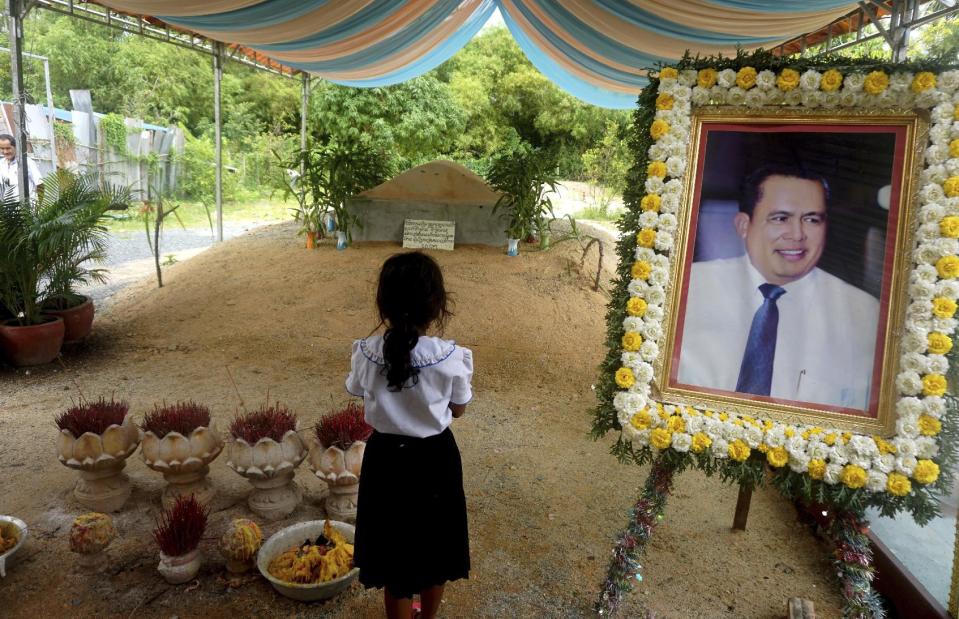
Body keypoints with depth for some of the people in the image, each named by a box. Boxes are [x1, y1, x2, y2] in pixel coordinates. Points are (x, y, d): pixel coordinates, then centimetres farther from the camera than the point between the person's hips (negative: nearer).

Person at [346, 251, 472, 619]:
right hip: (435, 458, 0)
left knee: (393, 552, 19)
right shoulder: (452, 357, -22)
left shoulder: (366, 353, -17)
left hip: (387, 459, 0)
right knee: (435, 545, 25)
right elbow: (458, 410, -6)